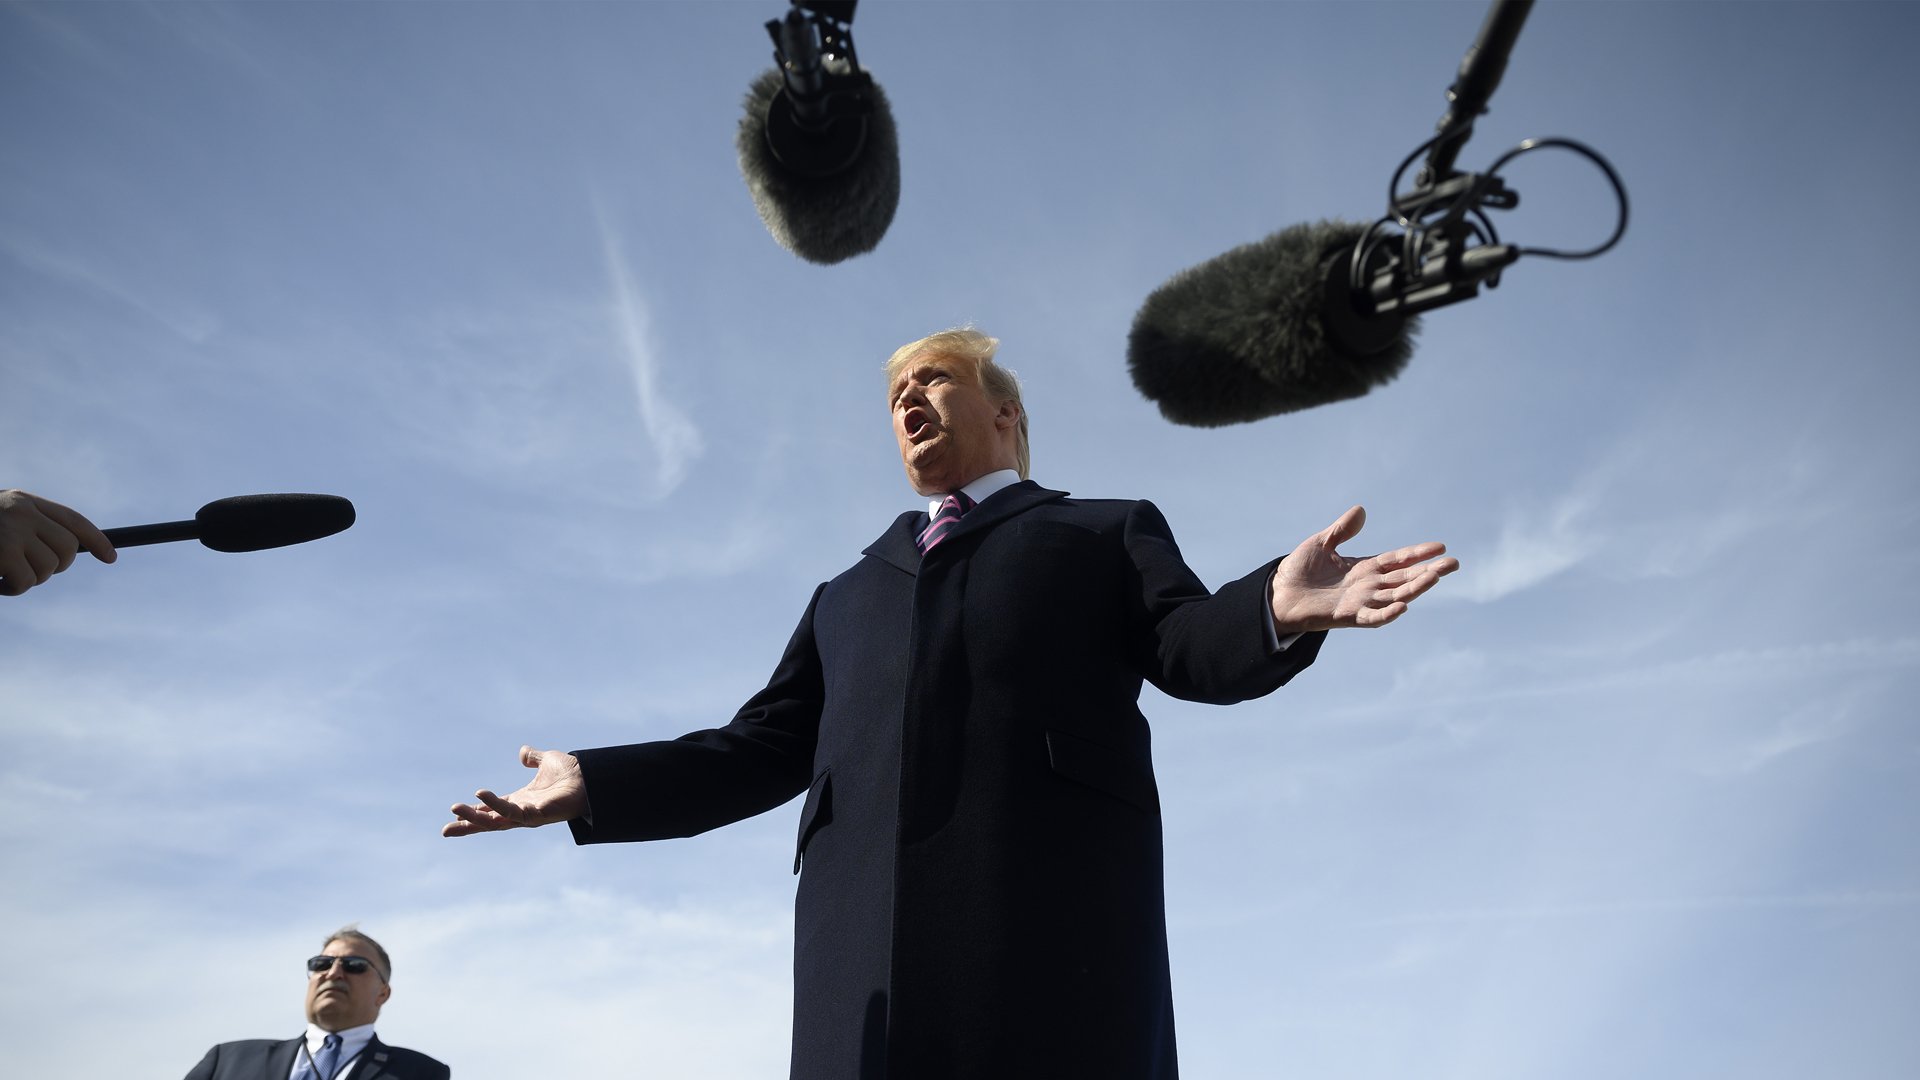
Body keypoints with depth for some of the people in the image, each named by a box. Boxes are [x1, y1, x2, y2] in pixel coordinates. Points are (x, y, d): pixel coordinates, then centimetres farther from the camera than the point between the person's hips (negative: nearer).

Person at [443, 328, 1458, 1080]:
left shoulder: (1108, 530, 24)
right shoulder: (849, 592, 35)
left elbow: (1192, 648, 6)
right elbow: (769, 746, 27)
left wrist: (1276, 608, -17)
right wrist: (597, 786, 14)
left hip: (1053, 886, -3)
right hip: (869, 919, 4)